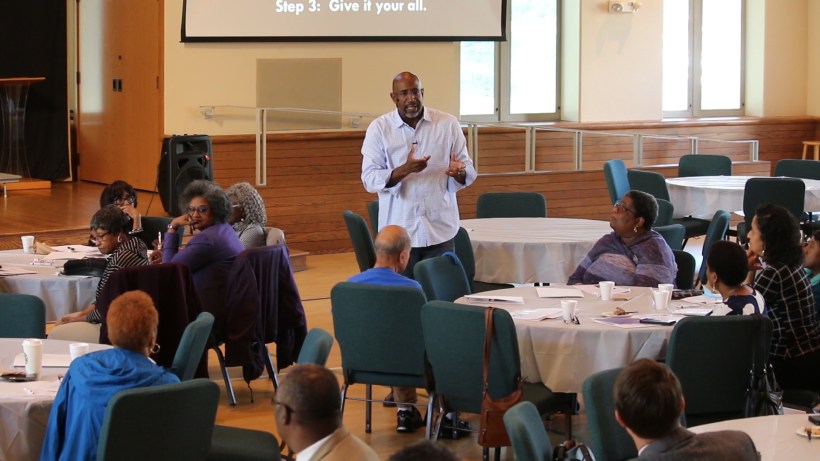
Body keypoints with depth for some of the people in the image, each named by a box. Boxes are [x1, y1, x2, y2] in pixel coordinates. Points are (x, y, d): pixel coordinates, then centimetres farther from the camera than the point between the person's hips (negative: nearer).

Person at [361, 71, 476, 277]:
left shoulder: (448, 124, 3)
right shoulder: (379, 129, 0)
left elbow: (469, 171, 6)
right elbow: (369, 179, -6)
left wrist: (459, 172, -19)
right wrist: (405, 169, -22)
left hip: (440, 230, 1)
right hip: (398, 232, -1)